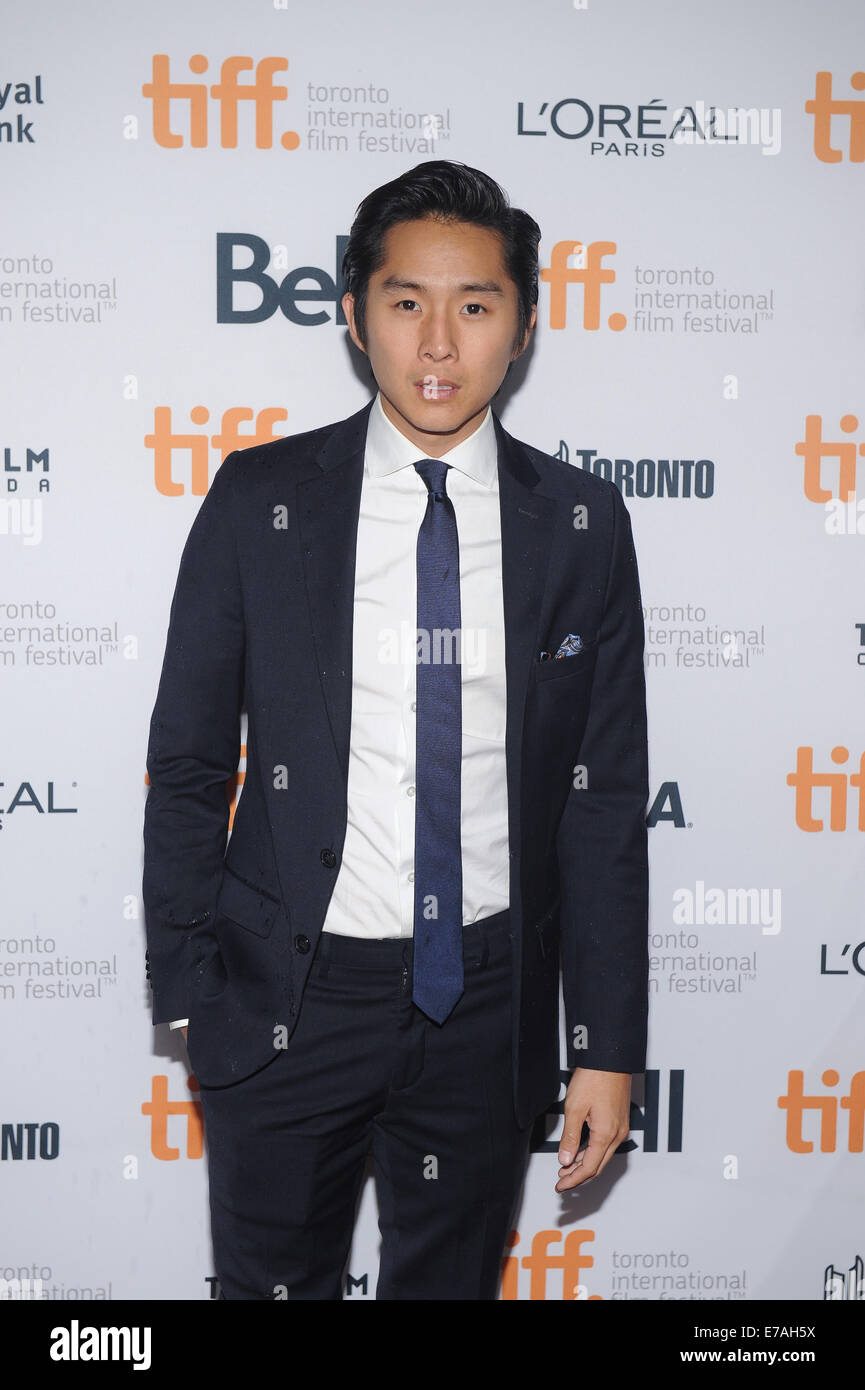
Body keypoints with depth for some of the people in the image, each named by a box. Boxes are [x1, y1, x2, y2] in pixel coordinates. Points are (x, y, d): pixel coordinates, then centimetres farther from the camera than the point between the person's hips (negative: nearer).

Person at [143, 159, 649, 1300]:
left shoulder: (583, 524, -1)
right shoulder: (259, 500, -4)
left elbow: (608, 793, 0)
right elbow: (188, 761, 1)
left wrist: (609, 1043, -1)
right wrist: (185, 989, -1)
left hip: (490, 1002, 1)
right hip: (288, 993, 0)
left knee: (453, 1280, 18)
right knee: (271, 1280, 15)